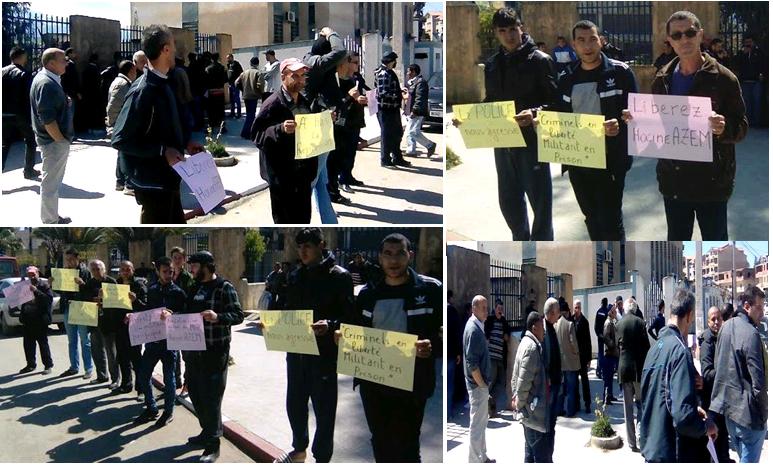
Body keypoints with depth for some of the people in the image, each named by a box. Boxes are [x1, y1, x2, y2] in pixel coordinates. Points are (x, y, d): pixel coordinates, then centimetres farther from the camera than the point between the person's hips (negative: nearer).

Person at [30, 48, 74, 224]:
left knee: (53, 181, 18)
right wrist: (61, 140, -19)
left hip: (54, 139, 11)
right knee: (51, 182, -1)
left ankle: (52, 217, 29)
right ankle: (50, 221, 7)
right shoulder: (46, 84, -21)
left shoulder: (46, 79, 12)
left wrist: (66, 102, 4)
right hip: (53, 141, -11)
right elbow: (47, 118, -25)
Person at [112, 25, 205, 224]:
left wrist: (186, 142, 5)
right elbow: (120, 139, -22)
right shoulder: (142, 91, -21)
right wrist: (163, 151, -24)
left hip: (168, 178, 9)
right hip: (151, 181, -9)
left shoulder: (163, 85, 7)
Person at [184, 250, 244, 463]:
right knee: (195, 393, 16)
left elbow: (238, 315, -16)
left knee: (211, 397, -3)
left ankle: (213, 445, 6)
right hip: (193, 349, 8)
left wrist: (218, 317, -32)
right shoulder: (194, 287, 13)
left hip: (215, 351, -8)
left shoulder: (224, 287, -10)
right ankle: (207, 431, 33)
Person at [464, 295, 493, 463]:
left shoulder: (476, 325, 9)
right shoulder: (473, 329, -22)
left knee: (482, 421, 18)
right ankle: (475, 461, 7)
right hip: (477, 385, -10)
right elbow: (472, 363, -24)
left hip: (480, 383, 10)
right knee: (477, 424, -1)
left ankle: (482, 457, 29)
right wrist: (482, 385, -17)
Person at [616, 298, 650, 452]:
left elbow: (618, 345, 5)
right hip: (639, 367, -2)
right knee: (641, 403, 10)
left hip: (624, 368, 2)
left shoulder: (619, 324, -1)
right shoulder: (640, 322, -9)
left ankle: (632, 442, 11)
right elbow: (646, 345, -8)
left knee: (628, 406, 8)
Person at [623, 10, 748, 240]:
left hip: (711, 178, -5)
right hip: (673, 178, 5)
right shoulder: (663, 79, 7)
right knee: (676, 241, 18)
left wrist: (725, 128, -30)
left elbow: (741, 126, -8)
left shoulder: (722, 78, -8)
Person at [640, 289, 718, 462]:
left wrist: (692, 408, 16)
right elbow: (683, 417, -26)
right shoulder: (680, 351, -19)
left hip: (651, 446, 8)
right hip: (672, 453, -8)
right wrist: (706, 427, -9)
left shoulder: (655, 347, 7)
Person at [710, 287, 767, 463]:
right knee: (749, 461, -1)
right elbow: (759, 381, -20)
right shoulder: (751, 334, -20)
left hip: (727, 406, 9)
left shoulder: (726, 327, 6)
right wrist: (761, 411, -8)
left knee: (743, 457, 22)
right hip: (747, 412, -9)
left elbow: (717, 363, 16)